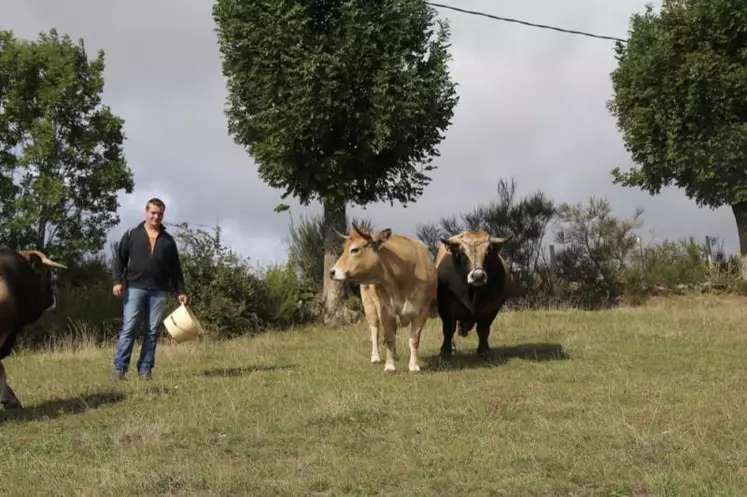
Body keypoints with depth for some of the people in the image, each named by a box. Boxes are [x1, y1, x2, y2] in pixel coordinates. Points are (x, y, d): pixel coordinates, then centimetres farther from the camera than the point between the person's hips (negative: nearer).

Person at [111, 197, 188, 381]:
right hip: (135, 288, -2)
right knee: (128, 329, -6)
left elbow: (175, 269, 14)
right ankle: (119, 368, -5)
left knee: (153, 332, 2)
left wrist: (181, 291, 7)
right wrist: (118, 281, -7)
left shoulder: (168, 240, 13)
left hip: (159, 291, 2)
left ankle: (145, 369, 6)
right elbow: (120, 259, 5)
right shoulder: (132, 235, 8)